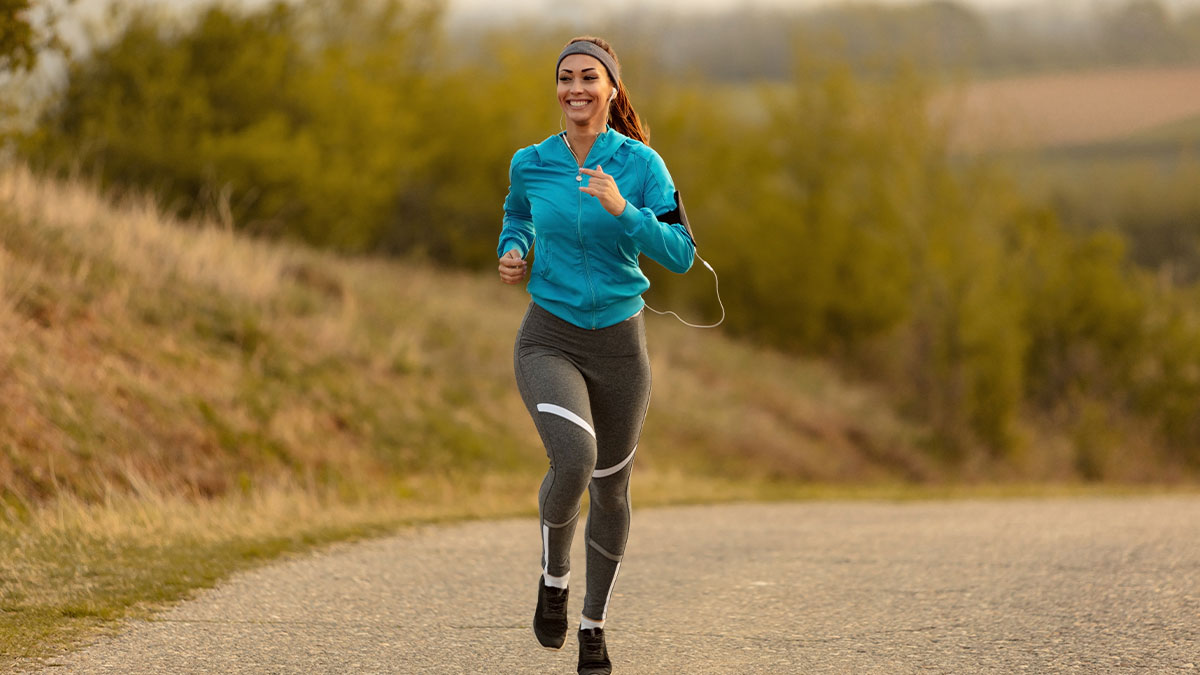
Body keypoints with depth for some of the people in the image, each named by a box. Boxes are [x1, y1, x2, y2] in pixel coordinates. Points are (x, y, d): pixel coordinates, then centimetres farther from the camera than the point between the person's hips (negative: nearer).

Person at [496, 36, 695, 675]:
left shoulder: (641, 165, -8)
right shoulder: (530, 164, -3)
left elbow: (681, 255, -14)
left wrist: (621, 209, -27)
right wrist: (511, 253, 0)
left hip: (619, 344, 1)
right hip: (549, 341, -1)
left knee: (610, 488, 13)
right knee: (573, 460, -28)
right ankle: (553, 576, 1)